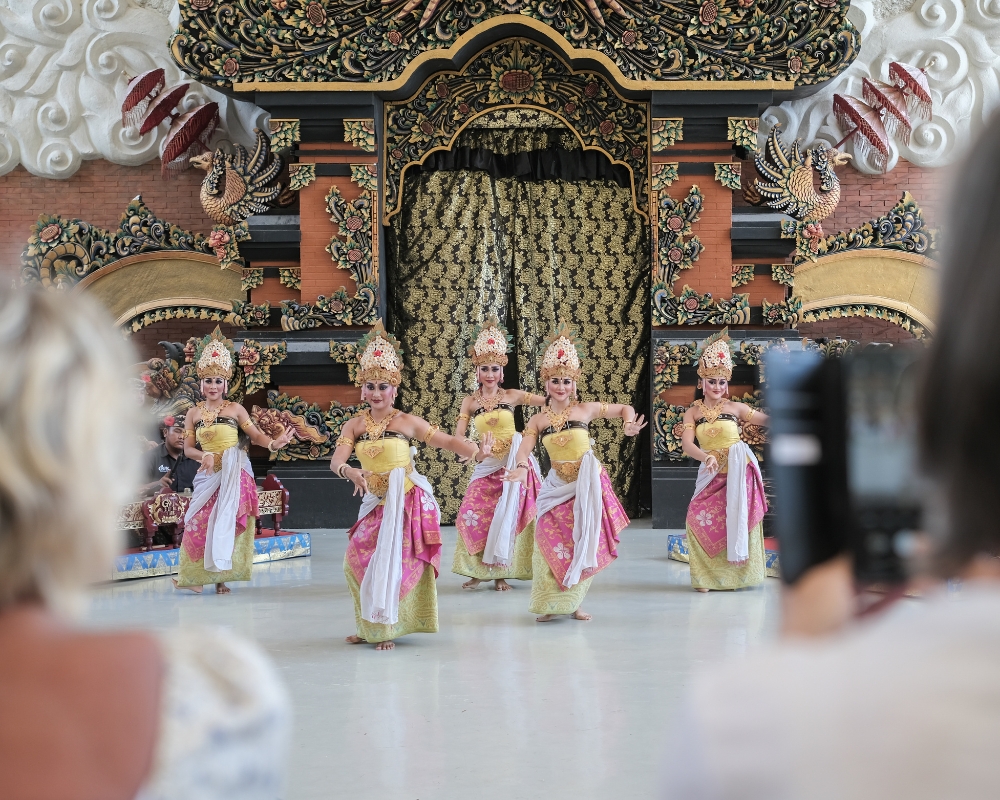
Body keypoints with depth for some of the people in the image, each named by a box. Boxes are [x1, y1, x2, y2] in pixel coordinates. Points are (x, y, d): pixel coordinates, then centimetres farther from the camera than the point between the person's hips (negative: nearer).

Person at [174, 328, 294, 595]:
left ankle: (221, 575, 4)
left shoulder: (235, 409, 0)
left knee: (227, 522, -3)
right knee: (200, 522, -1)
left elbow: (255, 435, -1)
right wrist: (205, 456, -13)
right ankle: (195, 575, 9)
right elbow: (187, 448, 7)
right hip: (208, 474, 2)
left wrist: (274, 443, -21)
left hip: (234, 472, -2)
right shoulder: (194, 413, 7)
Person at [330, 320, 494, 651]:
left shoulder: (406, 422, -7)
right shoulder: (354, 426, 1)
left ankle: (386, 629, 9)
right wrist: (350, 472, -33)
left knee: (393, 564, -4)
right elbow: (336, 461, -10)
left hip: (407, 502, -4)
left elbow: (446, 440, -9)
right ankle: (370, 627, 22)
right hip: (375, 505, 4)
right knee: (359, 561, 4)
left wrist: (477, 452, -25)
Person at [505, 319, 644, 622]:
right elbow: (524, 448, -11)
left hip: (587, 484, -1)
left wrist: (629, 425, -13)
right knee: (551, 541, -6)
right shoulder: (538, 420, 0)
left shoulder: (585, 410, -4)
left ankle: (573, 602, 17)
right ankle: (550, 604, 6)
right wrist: (522, 468, -32)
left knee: (583, 544, 3)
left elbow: (625, 408, 7)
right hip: (557, 487, 1)